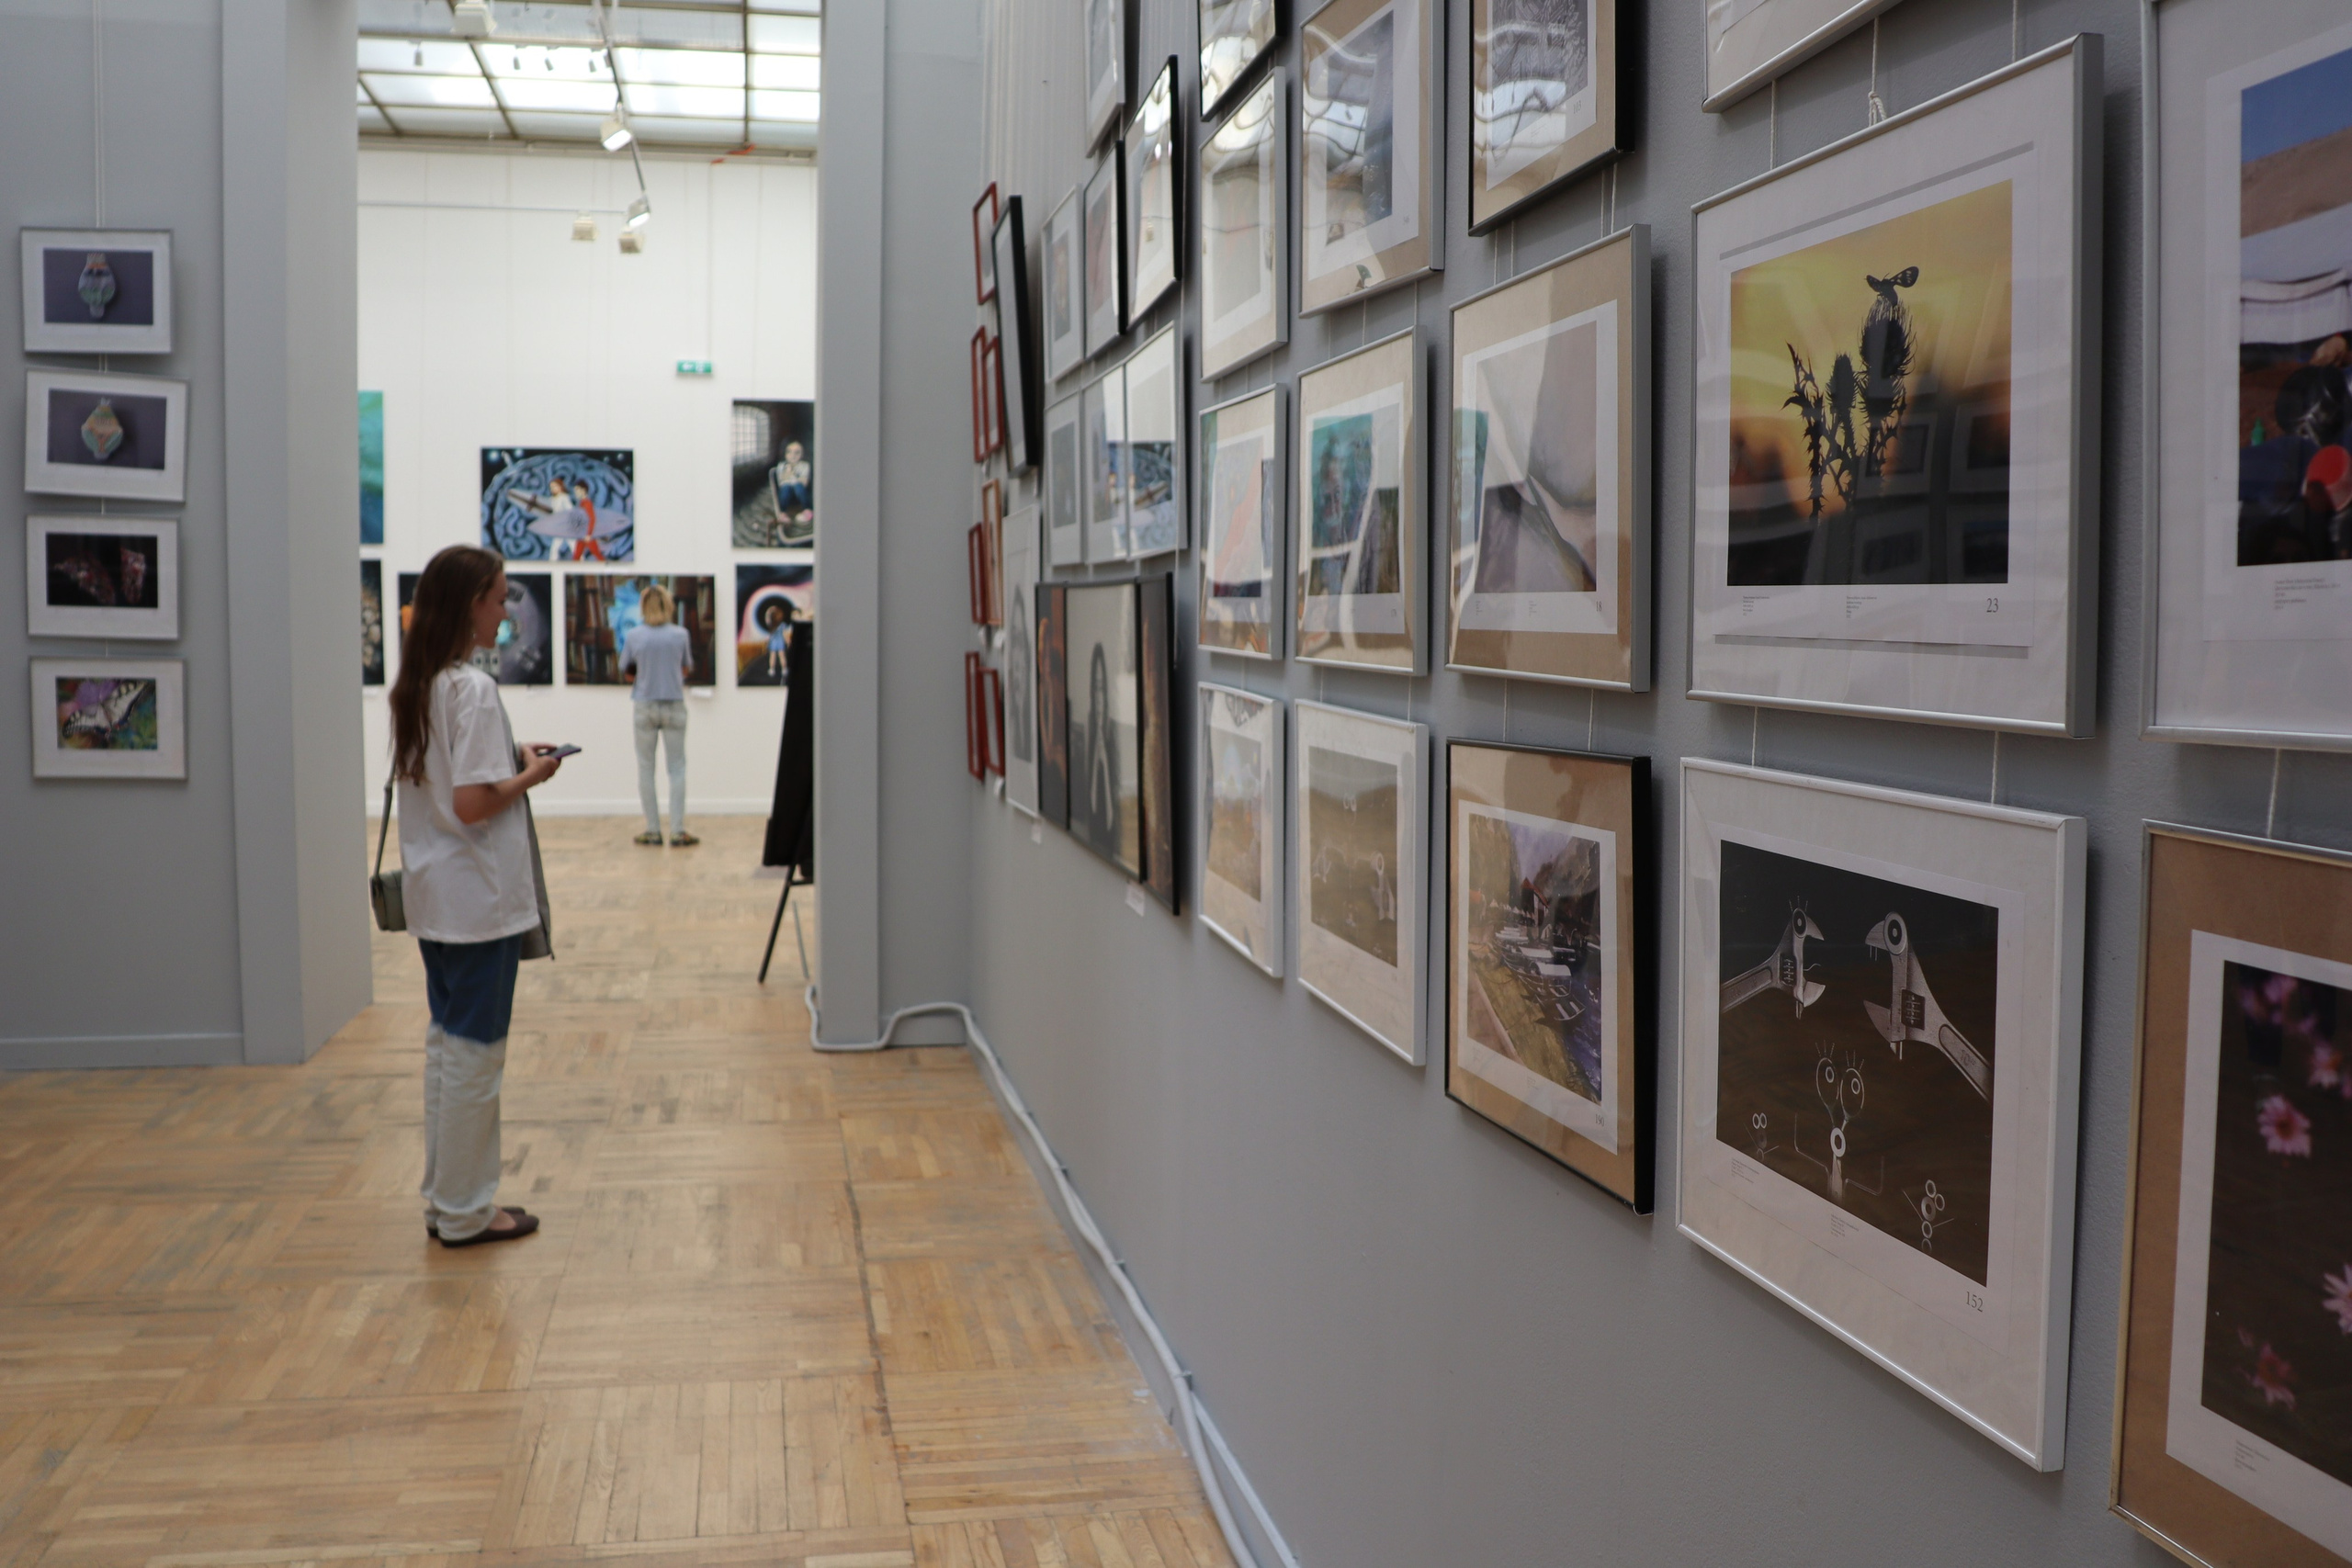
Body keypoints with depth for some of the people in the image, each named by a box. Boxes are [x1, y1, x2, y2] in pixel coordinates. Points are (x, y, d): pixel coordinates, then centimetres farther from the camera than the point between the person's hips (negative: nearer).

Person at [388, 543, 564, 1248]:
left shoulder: (414, 686, 9)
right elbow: (472, 805, -23)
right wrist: (530, 774, -8)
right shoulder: (473, 690, -18)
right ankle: (465, 1211, 11)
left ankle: (445, 1198, 26)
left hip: (433, 896, 9)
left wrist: (511, 758, 10)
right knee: (476, 1051, 1)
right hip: (479, 897, -9)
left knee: (447, 1041, 16)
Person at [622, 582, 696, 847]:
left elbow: (625, 670, 3)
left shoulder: (634, 635, -5)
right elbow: (686, 668, 5)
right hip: (674, 705, 0)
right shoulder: (679, 634, -4)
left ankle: (653, 830, 10)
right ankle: (678, 831, 3)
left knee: (646, 768, 10)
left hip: (645, 706, 0)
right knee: (677, 767, 6)